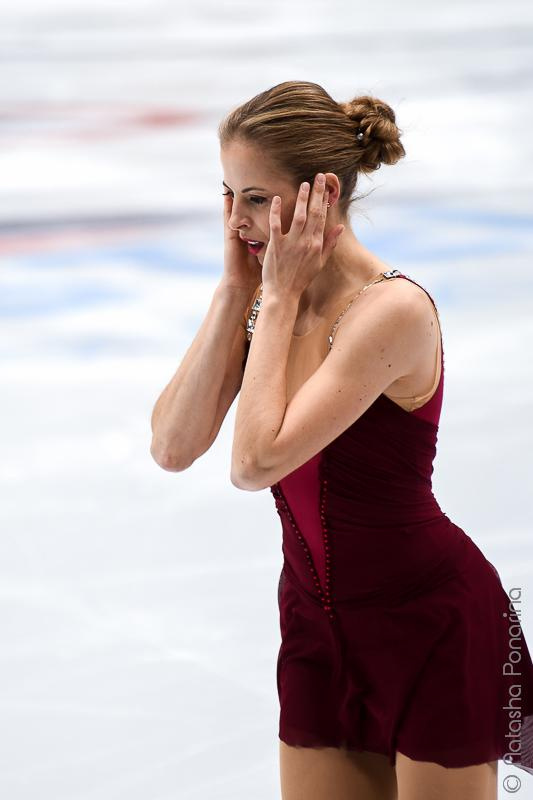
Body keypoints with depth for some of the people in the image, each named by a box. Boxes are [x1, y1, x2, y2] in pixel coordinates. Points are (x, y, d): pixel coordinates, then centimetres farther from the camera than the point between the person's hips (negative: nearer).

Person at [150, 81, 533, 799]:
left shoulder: (393, 309, -23)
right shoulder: (263, 298, -1)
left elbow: (254, 462, -28)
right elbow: (172, 447, -10)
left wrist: (280, 296, -21)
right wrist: (235, 288, -11)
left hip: (431, 623, -7)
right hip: (317, 627, 7)